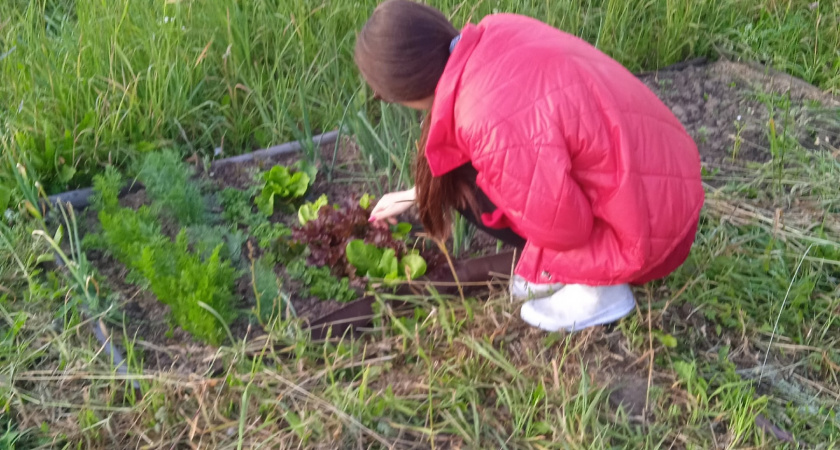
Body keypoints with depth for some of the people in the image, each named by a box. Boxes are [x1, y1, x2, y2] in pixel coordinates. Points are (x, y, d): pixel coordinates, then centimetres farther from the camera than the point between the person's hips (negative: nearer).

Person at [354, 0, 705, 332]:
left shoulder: (492, 122, -32)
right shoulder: (496, 36, -6)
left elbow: (564, 229, -20)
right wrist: (415, 195, 25)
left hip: (645, 227, -8)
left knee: (466, 181, -6)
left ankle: (596, 286, 2)